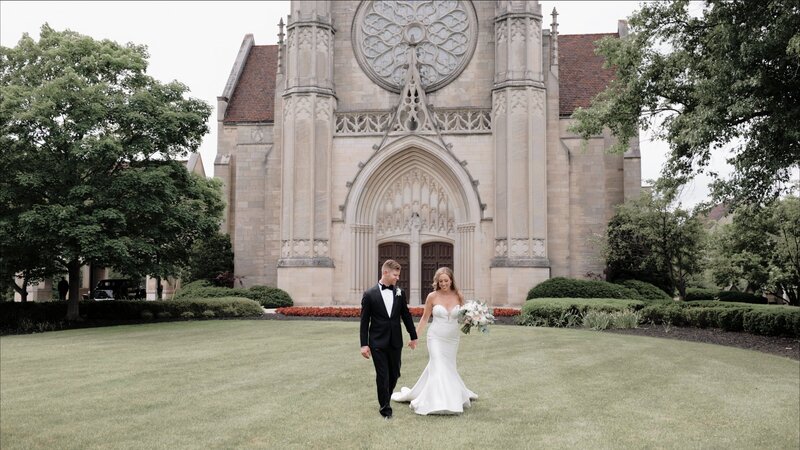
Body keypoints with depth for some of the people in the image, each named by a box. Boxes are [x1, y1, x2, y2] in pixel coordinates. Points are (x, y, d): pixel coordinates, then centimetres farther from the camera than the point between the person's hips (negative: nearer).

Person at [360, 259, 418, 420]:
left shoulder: (400, 293, 4)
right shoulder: (370, 294, -6)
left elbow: (406, 316, 12)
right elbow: (364, 321, -5)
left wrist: (413, 336, 15)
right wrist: (364, 344, -8)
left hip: (395, 342, 4)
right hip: (378, 343, -3)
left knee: (394, 375, 11)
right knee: (382, 376, -1)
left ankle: (386, 398, 37)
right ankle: (385, 409, 10)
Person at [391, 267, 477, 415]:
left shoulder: (458, 296, -1)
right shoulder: (432, 297, -6)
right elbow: (425, 318, 3)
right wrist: (415, 336, 3)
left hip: (452, 340, 3)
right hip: (436, 338, -3)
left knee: (448, 368, 13)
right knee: (439, 368, -10)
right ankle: (439, 403, -6)